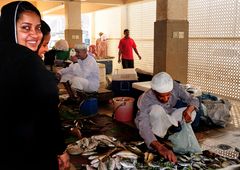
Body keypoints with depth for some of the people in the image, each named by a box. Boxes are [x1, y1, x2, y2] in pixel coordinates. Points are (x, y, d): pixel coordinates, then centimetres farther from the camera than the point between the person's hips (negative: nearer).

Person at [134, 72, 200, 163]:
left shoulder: (174, 86, -26)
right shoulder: (145, 100, -38)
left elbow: (193, 100, -16)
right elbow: (144, 128, -49)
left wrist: (189, 109, -40)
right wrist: (160, 148, -64)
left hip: (166, 122, 4)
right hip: (149, 122, -4)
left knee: (193, 114, -19)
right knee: (156, 110, -37)